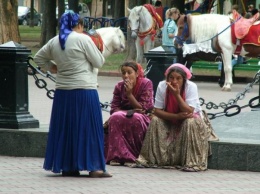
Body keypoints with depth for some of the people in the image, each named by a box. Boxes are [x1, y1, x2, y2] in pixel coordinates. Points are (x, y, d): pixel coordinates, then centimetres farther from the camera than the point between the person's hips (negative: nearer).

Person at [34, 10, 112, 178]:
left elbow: (39, 58, 20)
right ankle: (94, 167, -3)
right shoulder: (83, 39, -10)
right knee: (89, 127, -1)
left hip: (63, 92, 6)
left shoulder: (54, 42, 8)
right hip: (85, 90, -6)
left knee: (65, 127, 11)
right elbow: (99, 62, -6)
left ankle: (67, 166, 13)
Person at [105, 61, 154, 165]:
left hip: (143, 118, -3)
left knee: (135, 118, -37)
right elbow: (114, 109, -1)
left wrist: (129, 94, -20)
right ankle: (116, 156, -30)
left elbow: (142, 109, -11)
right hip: (123, 115, 3)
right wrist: (128, 112, -20)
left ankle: (136, 155, -25)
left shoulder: (146, 84, -8)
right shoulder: (119, 86, 2)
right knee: (115, 118, -30)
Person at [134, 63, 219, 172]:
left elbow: (189, 112, -32)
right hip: (170, 119, 3)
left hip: (192, 118, -3)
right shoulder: (162, 86, -19)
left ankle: (192, 162, -29)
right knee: (155, 120, -21)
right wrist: (176, 116, -32)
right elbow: (157, 111, -18)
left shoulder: (191, 87, -25)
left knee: (190, 123, -33)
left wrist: (177, 94, -42)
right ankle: (153, 159, -16)